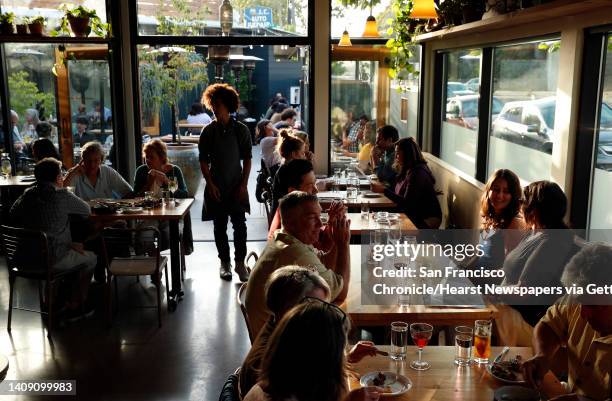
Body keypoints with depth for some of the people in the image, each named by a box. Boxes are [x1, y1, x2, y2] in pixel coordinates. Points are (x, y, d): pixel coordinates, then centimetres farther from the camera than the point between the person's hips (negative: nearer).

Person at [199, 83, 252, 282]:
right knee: (220, 226, 7)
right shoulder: (208, 131, 1)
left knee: (240, 225, -4)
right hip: (216, 187, 1)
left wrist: (243, 184, -6)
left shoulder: (241, 130, 0)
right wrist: (210, 184, -7)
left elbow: (247, 159, 2)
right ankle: (224, 262, 18)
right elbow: (203, 161, 2)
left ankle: (240, 262, 8)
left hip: (237, 186, -1)